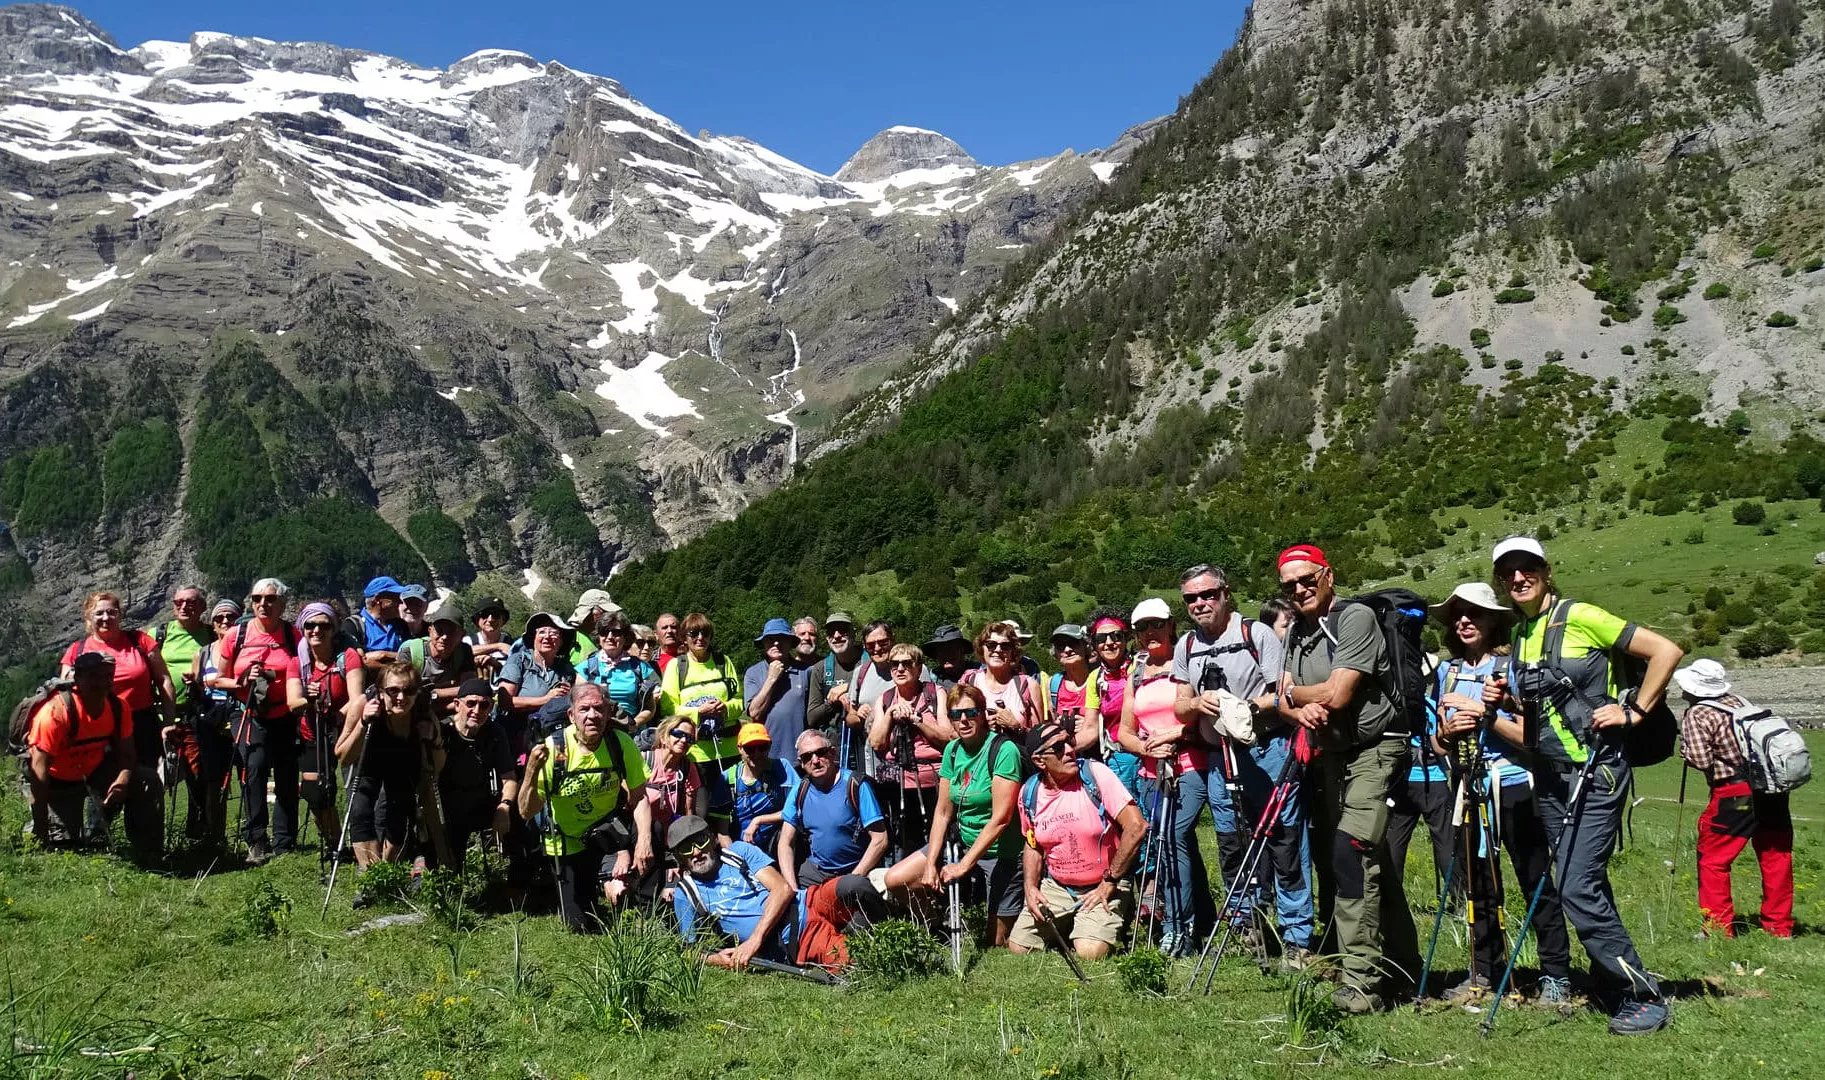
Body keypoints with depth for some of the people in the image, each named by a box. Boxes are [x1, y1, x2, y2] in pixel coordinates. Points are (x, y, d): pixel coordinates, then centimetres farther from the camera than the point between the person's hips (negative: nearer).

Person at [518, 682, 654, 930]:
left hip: (608, 832, 1)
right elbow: (527, 812, -21)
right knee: (580, 925, 6)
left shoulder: (621, 744, -17)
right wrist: (532, 769, -38)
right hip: (568, 842, 0)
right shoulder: (553, 749, -22)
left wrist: (643, 841, -27)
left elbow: (639, 798, -11)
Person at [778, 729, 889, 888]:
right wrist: (792, 887, -10)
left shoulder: (855, 785, -9)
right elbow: (786, 843, 5)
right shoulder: (800, 791, 5)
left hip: (855, 871, -3)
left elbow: (879, 840, -11)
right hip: (815, 869, 4)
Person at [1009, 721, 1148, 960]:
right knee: (1018, 948, -3)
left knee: (1089, 952, -24)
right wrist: (1031, 887, -2)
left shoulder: (1094, 774, -17)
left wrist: (1109, 882, -16)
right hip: (1055, 887, 4)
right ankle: (1065, 931, 24)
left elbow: (1136, 826, -21)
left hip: (1103, 886, -4)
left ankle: (1114, 925, 10)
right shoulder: (1030, 792, -3)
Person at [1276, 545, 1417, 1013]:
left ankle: (1359, 983, -18)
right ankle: (1402, 966, 26)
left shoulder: (1356, 618, -13)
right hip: (1331, 756, 8)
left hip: (1374, 752, -8)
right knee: (1375, 865, 15)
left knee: (1351, 855, -20)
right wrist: (1300, 710, -14)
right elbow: (1285, 700, 10)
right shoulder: (1296, 633, 13)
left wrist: (1292, 691, -2)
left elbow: (1336, 695, -21)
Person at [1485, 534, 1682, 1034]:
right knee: (1589, 889, 12)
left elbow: (1666, 651, -10)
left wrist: (1633, 711, -11)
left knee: (1577, 887, -14)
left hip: (1597, 772, -8)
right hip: (1549, 777, 8)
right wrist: (1507, 701, 6)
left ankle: (1644, 997, 0)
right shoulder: (1520, 636, 12)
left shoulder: (1580, 617, -10)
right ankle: (1617, 990, 23)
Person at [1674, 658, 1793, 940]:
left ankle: (1719, 930, 4)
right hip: (1773, 790, 7)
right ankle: (1780, 928, 24)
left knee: (1712, 861, 4)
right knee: (1776, 858, 14)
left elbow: (1702, 761, -17)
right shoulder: (1737, 700, 10)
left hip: (1735, 794, -7)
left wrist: (1685, 748, 2)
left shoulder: (1696, 715, -10)